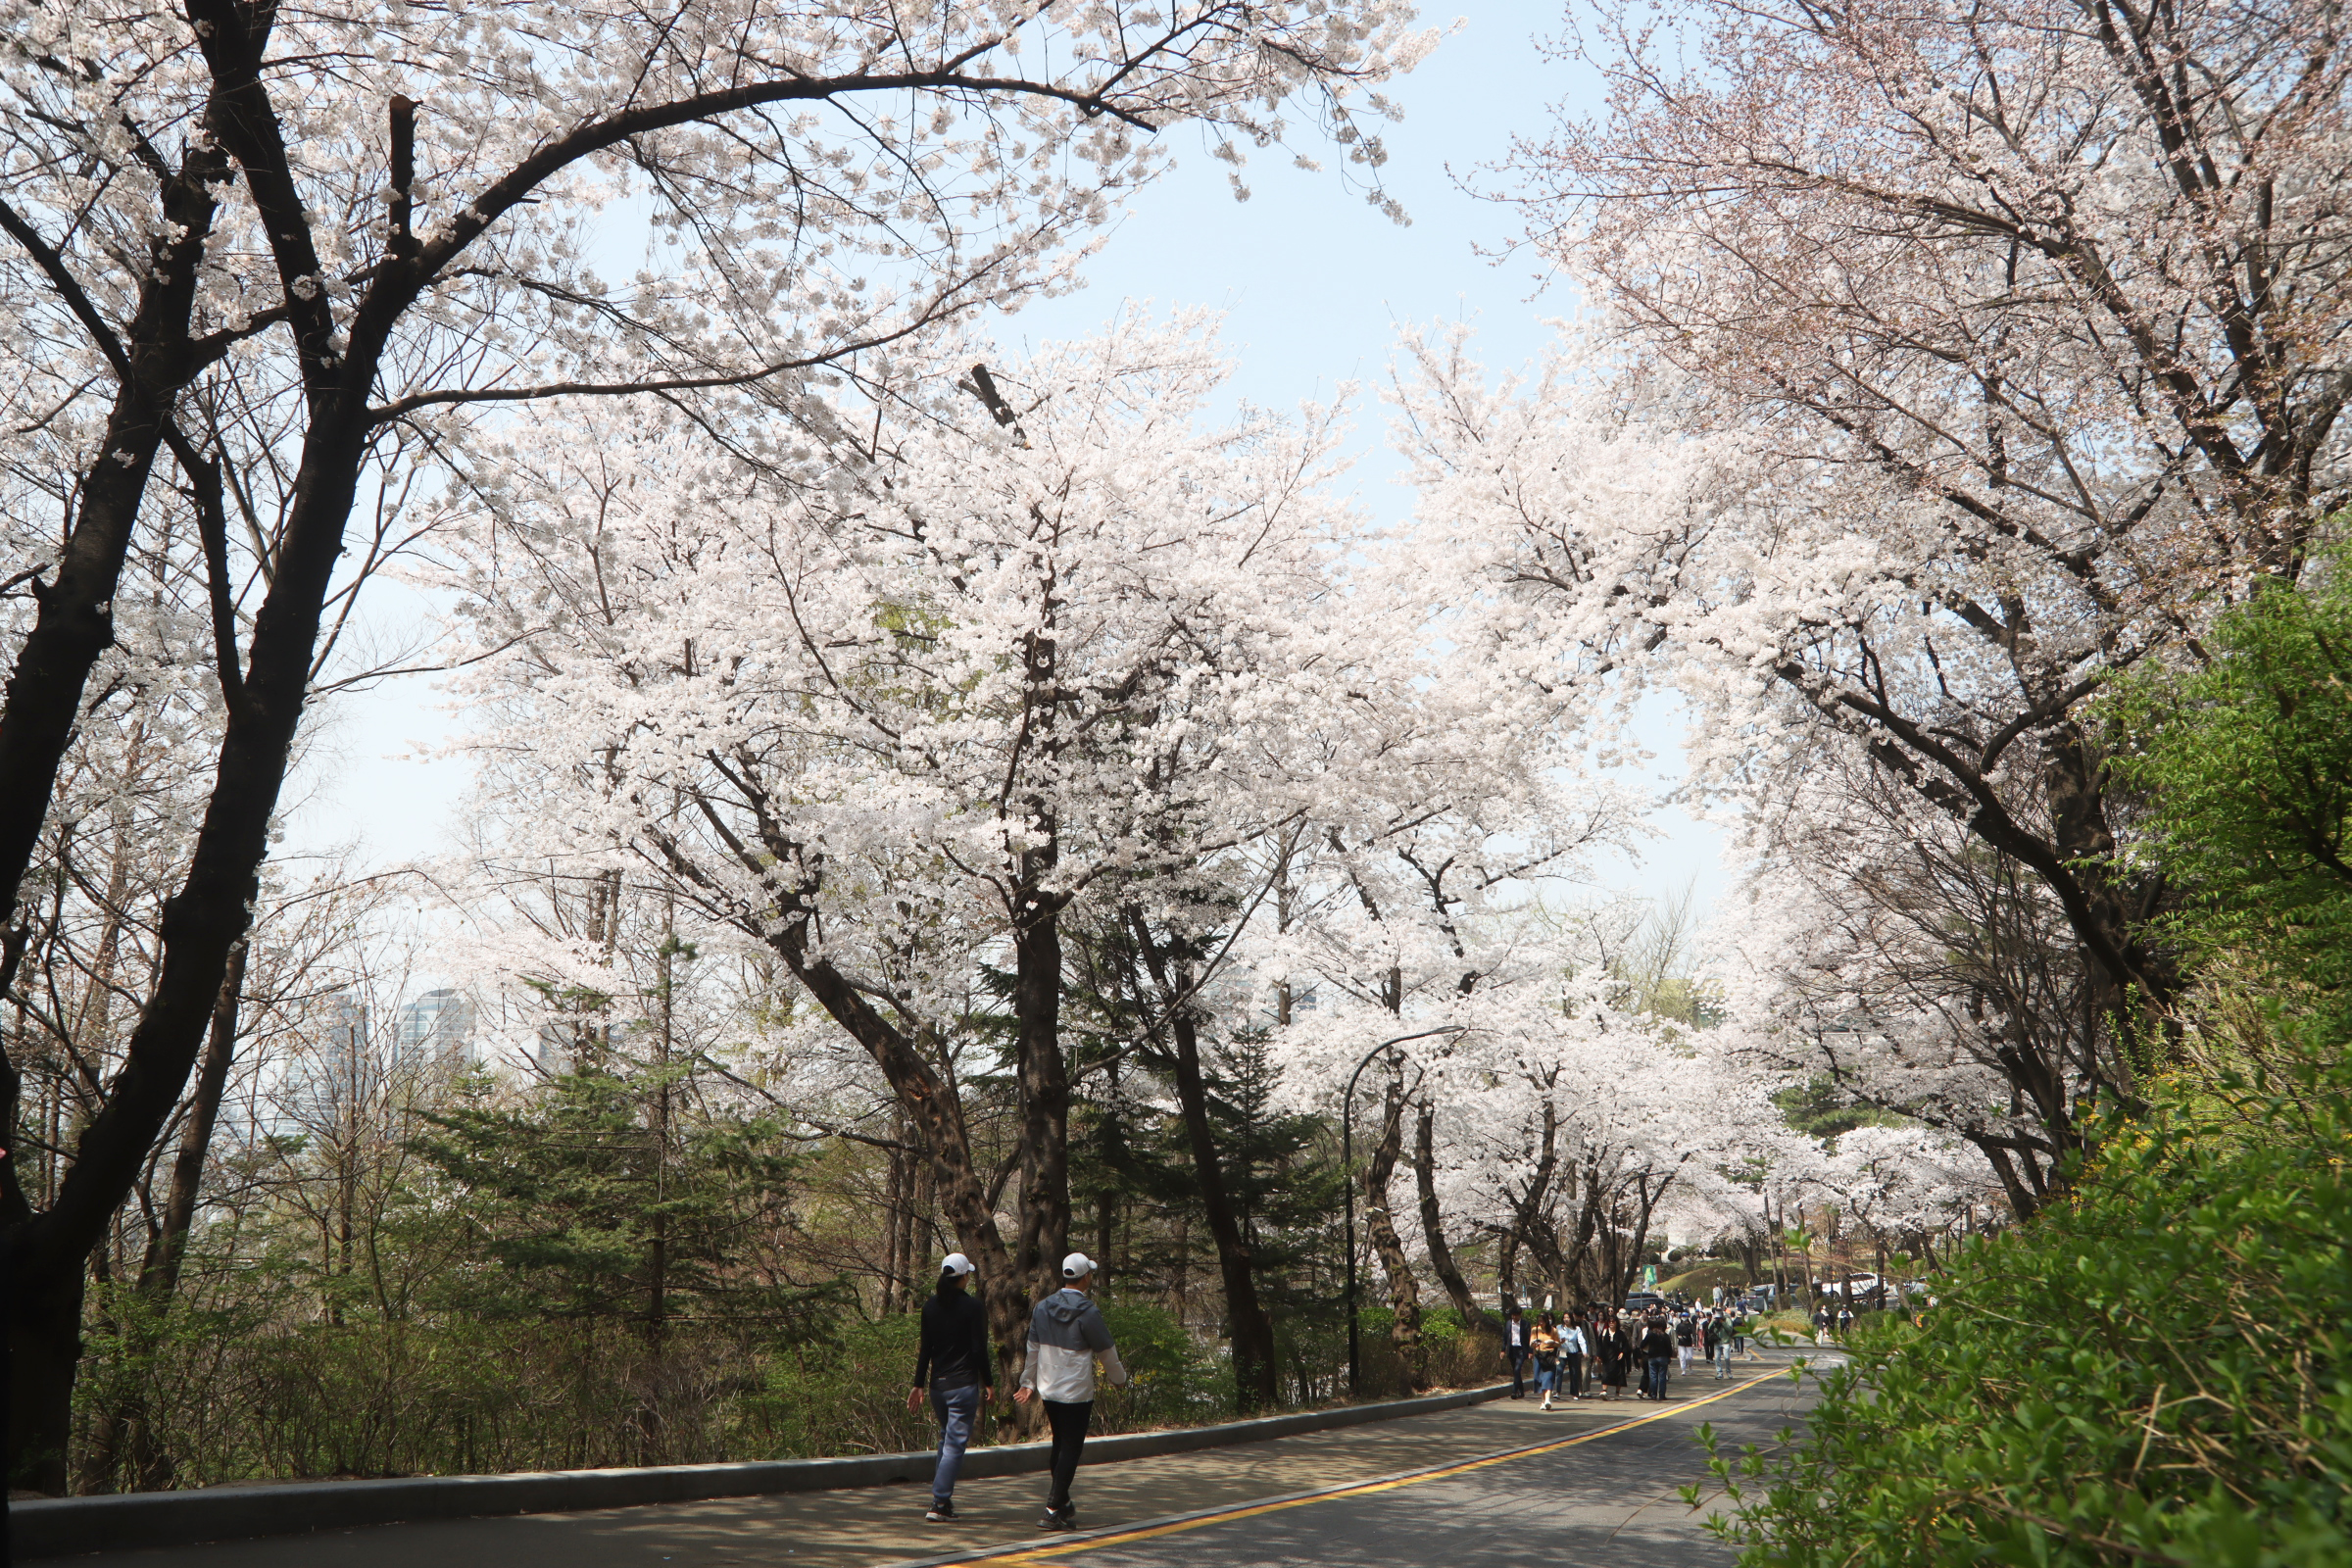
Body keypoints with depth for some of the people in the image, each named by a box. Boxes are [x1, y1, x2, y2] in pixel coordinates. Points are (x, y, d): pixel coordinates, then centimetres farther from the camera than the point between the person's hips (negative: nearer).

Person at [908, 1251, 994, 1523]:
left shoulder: (930, 1306, 4)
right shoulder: (973, 1307, -10)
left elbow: (925, 1349, 6)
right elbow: (980, 1350, -9)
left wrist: (919, 1385, 11)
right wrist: (988, 1383, 0)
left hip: (937, 1384, 6)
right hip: (964, 1385, -5)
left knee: (946, 1437, 21)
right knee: (955, 1443, -2)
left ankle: (943, 1496, 19)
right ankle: (939, 1504, -5)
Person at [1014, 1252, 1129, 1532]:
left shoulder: (1042, 1307, 3)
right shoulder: (1088, 1313, -15)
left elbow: (1033, 1348, 11)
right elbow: (1107, 1351, -4)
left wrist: (1028, 1382, 21)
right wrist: (1119, 1378, 12)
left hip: (1048, 1390, 6)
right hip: (1077, 1393, -6)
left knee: (1059, 1444, 19)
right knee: (1071, 1449, 0)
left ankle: (1059, 1499, 28)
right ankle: (1055, 1509, -1)